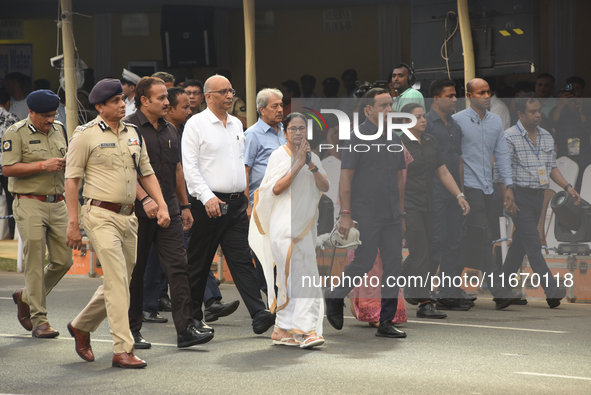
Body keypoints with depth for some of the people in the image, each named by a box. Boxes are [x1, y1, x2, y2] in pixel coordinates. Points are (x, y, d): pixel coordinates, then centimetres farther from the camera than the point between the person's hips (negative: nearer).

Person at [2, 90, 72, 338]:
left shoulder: (59, 130, 13)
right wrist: (43, 166, -18)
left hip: (58, 204, 6)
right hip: (29, 204, -6)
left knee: (63, 260, 4)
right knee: (35, 263, -7)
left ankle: (26, 297, 26)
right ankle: (39, 320, -3)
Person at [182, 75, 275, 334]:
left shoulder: (236, 124, 15)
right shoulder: (196, 124, -5)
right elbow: (190, 167, -11)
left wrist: (244, 196, 15)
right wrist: (207, 197, -20)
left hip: (236, 203, 5)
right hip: (208, 204, -5)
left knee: (242, 260, -3)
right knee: (198, 263, 5)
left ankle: (259, 315, -12)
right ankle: (191, 315, 18)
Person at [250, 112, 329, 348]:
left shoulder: (313, 157, 15)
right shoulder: (279, 155, -1)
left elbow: (325, 187, 3)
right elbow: (276, 188, -13)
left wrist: (311, 165, -13)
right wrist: (298, 164, -16)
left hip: (305, 225, 6)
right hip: (284, 223, -6)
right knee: (298, 275, -13)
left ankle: (282, 330, 10)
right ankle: (306, 329, -14)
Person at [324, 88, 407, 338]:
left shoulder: (394, 139, 12)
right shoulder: (357, 137, -9)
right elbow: (345, 178, -12)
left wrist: (401, 210, 17)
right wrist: (345, 214, -17)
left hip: (391, 214, 6)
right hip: (366, 214, -6)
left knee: (393, 263, 1)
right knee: (364, 262, -3)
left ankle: (386, 322, 5)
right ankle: (334, 295, 23)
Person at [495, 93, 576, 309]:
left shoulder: (546, 137, 10)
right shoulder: (509, 137, -10)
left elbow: (552, 167, 17)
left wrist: (567, 187, 4)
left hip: (538, 195, 7)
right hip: (520, 196, -7)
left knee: (520, 242, 13)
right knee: (533, 244, -10)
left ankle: (504, 285, 23)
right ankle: (551, 290, -16)